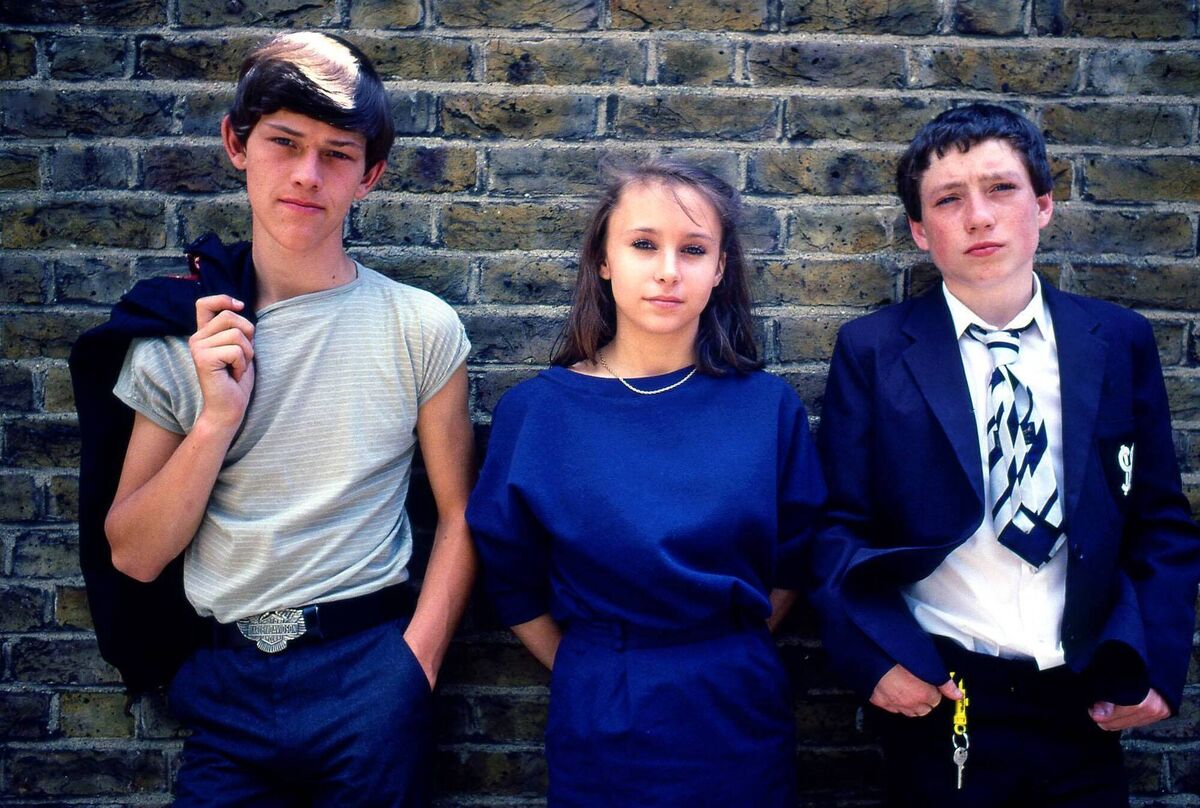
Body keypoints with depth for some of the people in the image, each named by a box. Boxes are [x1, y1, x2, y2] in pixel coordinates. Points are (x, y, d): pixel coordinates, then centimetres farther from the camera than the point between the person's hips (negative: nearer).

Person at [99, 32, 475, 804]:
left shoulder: (421, 327, -6)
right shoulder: (178, 334, 0)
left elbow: (459, 515, -1)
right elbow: (134, 556, -1)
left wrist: (413, 670, -10)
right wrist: (217, 418, -14)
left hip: (368, 662, -1)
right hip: (226, 681, 2)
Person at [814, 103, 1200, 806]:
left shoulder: (1121, 342, 2)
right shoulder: (872, 350, -5)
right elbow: (840, 524, -4)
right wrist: (878, 656, -15)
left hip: (1087, 704, 2)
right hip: (939, 700, -2)